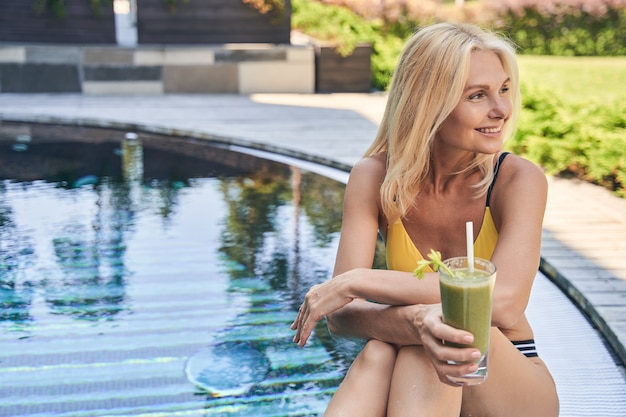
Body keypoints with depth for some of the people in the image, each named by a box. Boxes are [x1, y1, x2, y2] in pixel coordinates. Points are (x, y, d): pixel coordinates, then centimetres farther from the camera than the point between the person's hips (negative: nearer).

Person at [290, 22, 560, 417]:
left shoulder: (519, 179, -15)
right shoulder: (375, 178, -11)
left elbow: (505, 302, -30)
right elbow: (342, 314, -18)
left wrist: (358, 281, -29)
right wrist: (414, 321, -41)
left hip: (508, 384, 0)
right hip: (413, 381, 1)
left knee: (456, 323, -33)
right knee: (379, 353, -34)